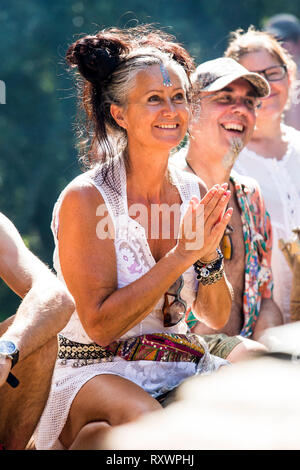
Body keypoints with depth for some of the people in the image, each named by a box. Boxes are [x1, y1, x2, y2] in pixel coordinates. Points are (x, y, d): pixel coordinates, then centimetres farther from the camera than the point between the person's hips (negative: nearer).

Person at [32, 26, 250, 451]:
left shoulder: (193, 192, 6)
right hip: (95, 372, -6)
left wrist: (209, 255, -10)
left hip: (179, 368, 6)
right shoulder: (86, 198, -11)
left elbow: (217, 318, 10)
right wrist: (181, 256, -19)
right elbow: (101, 325, -15)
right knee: (145, 418, -37)